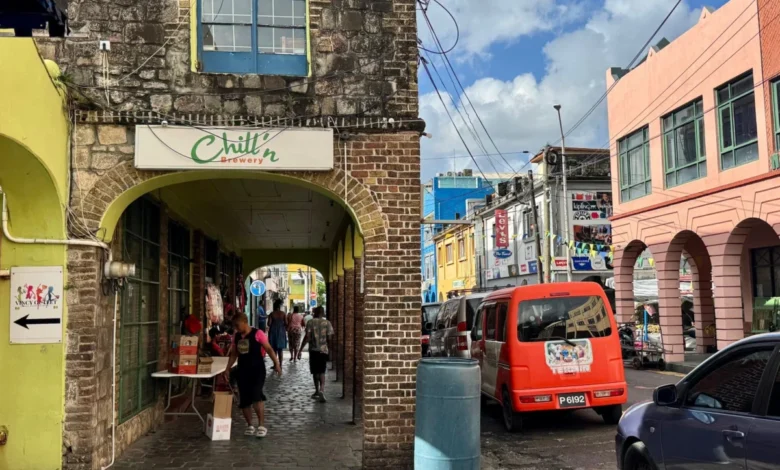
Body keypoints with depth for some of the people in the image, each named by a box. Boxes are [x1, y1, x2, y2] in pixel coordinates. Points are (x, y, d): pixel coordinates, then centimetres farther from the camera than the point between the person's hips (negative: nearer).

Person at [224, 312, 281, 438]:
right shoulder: (236, 336, 8)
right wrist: (228, 369, 10)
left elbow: (269, 349, -10)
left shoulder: (257, 334, -9)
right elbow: (233, 354, 17)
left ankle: (262, 425, -10)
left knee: (256, 396, -18)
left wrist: (276, 363, -18)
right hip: (242, 370, 6)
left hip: (257, 369, -6)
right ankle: (249, 426, 20)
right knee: (244, 400, 6)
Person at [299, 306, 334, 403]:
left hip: (313, 349, 0)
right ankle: (321, 390, -19)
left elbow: (307, 337, -9)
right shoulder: (327, 323, 0)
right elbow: (329, 338, -4)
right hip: (323, 350, 0)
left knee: (315, 371, 14)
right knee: (322, 371, 3)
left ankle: (317, 391, 24)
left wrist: (300, 350, -6)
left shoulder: (310, 322, -3)